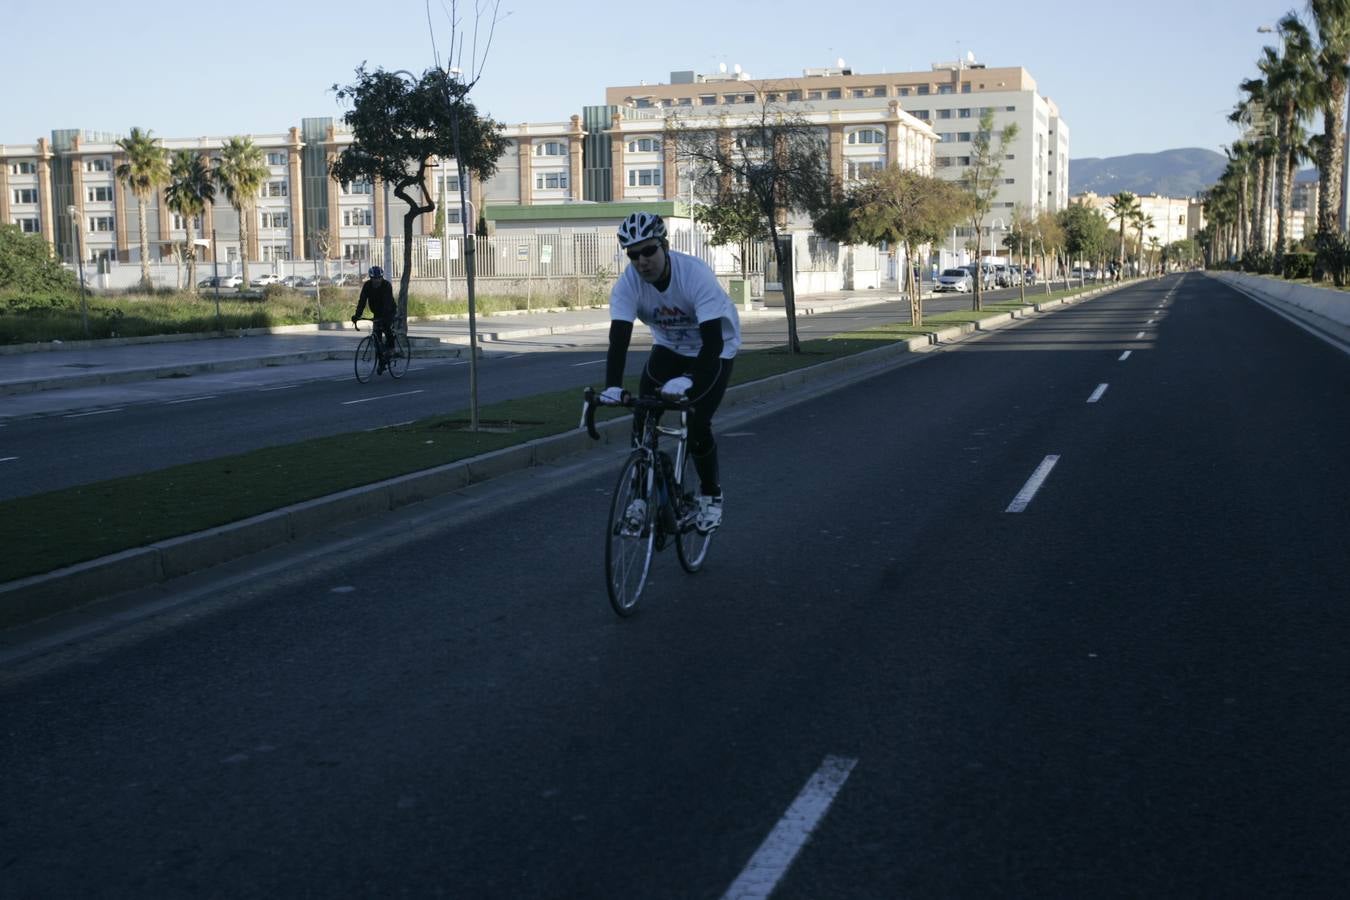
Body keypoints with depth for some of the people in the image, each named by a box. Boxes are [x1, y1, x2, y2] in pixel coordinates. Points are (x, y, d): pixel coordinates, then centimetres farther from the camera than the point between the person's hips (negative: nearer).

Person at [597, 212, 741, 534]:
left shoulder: (695, 274, -36)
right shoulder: (627, 284, -24)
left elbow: (713, 339, -41)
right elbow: (619, 338, -31)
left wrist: (687, 380, -55)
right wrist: (612, 387, -48)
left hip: (714, 348, -4)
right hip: (669, 347, 4)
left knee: (697, 426, -16)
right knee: (643, 422, -13)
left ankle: (711, 495, 10)